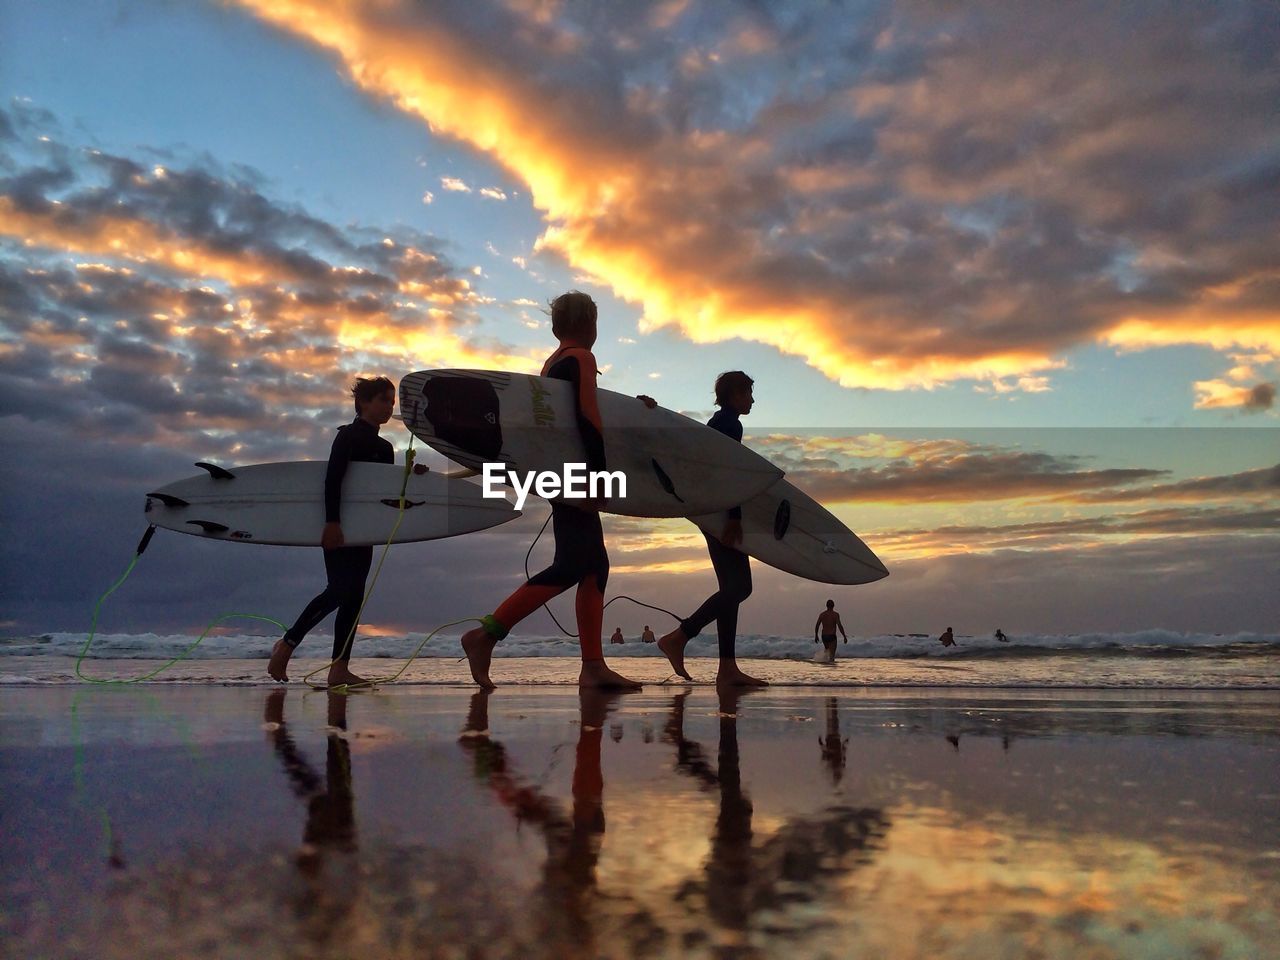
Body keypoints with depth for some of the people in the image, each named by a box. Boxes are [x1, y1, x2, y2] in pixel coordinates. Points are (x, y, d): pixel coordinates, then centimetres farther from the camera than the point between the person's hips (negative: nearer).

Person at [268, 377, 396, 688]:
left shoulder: (383, 447, 19)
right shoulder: (349, 435, -5)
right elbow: (333, 478, -17)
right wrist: (332, 521, -26)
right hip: (339, 527, -8)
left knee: (354, 596, 2)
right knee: (340, 589, -16)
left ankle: (339, 669, 1)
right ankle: (286, 645, -2)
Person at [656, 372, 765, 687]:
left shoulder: (718, 422, 23)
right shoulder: (729, 424, -7)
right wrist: (734, 516, -24)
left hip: (714, 513, 11)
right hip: (723, 512, -11)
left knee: (731, 587, 5)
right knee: (739, 586, -13)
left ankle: (727, 669, 2)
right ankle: (678, 638, -15)